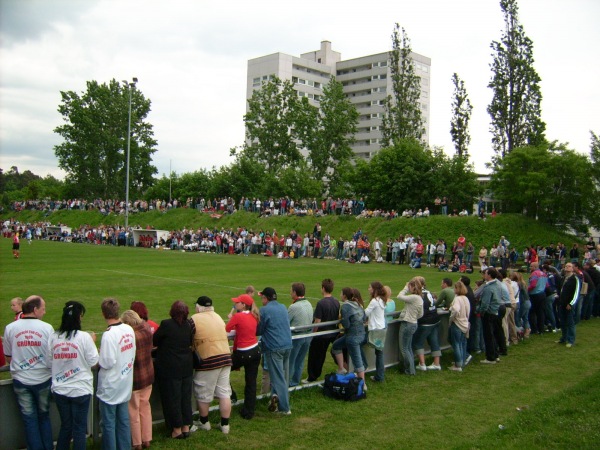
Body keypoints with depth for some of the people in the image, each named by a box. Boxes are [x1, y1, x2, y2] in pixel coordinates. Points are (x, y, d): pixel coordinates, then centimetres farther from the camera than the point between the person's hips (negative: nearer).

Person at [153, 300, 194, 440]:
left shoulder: (166, 324, -18)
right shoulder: (189, 325, -2)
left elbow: (154, 341, -7)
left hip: (170, 369, -5)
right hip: (186, 367, 5)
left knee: (172, 398, 6)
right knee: (185, 397, 14)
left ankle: (177, 429, 13)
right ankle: (186, 427, 22)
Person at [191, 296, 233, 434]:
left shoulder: (195, 319, -7)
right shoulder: (218, 317, 12)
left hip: (208, 361, -6)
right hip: (226, 358, 6)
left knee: (203, 395, 12)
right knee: (224, 393, 11)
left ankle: (204, 422, 28)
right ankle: (225, 425, 16)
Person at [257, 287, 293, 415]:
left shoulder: (264, 310, -10)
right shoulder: (283, 307, 11)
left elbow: (259, 330, -5)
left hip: (274, 348, -6)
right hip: (287, 345, 7)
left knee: (278, 377, -2)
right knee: (284, 375, 17)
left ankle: (284, 408, -4)